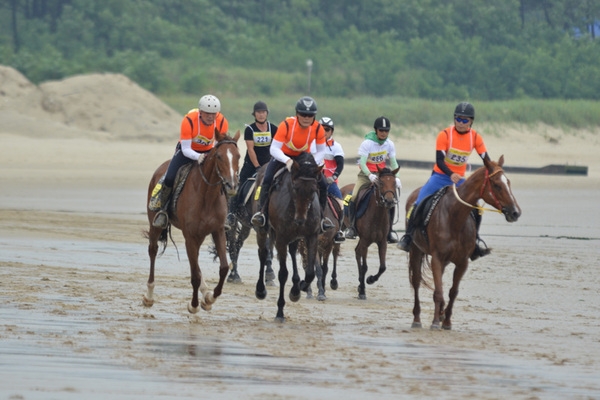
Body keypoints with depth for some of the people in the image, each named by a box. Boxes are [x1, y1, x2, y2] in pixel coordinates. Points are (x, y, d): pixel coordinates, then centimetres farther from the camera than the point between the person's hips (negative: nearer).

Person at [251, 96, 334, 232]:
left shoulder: (318, 129, -23)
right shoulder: (286, 125, -31)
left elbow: (320, 151, -10)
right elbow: (274, 148, -33)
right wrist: (287, 161, -50)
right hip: (283, 155, -2)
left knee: (322, 184, -10)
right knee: (267, 180, -25)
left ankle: (320, 217, 8)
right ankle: (262, 212, -13)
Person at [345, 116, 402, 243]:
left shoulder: (389, 144, -5)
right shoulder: (367, 143, -17)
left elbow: (393, 163, -6)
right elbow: (362, 163, -24)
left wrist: (396, 177, -23)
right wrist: (370, 175, -41)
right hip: (365, 174, -3)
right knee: (354, 198, -21)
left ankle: (389, 229, 1)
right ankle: (352, 227, -6)